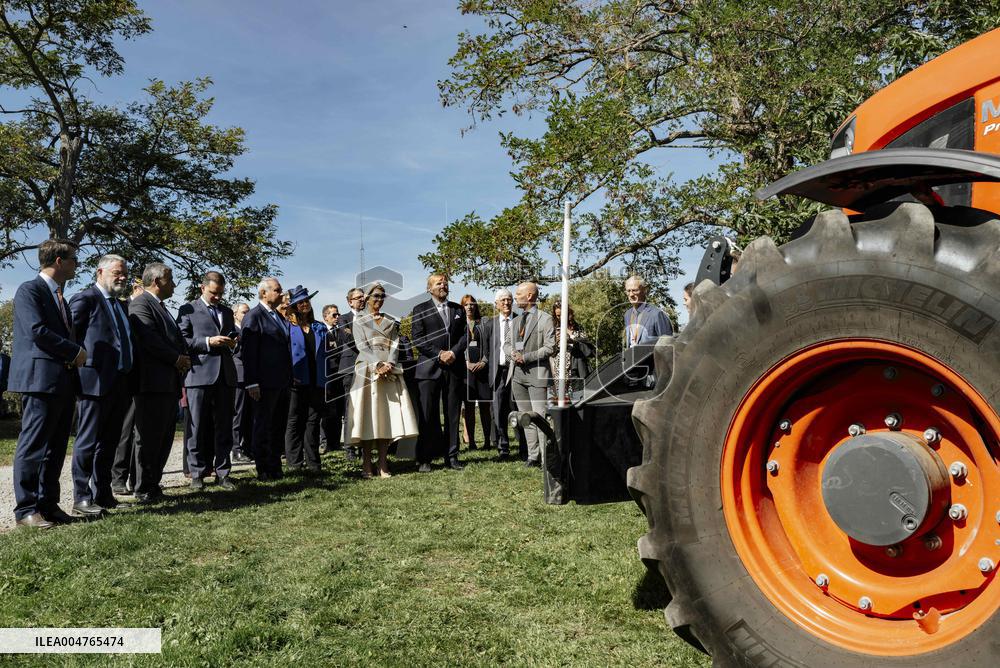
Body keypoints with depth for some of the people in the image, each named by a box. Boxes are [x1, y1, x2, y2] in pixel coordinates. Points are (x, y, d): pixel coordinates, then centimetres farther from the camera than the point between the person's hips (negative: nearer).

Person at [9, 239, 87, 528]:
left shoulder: (59, 296, 21)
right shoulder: (29, 290, -6)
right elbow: (37, 331, -18)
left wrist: (75, 355, 4)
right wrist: (76, 351, -11)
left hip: (63, 381, 9)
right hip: (40, 378, -9)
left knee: (55, 447, 10)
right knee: (33, 446, -4)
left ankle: (48, 504, 18)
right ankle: (26, 509, 3)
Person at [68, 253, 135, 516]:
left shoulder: (120, 305, 19)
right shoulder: (85, 299, -6)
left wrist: (130, 380, 14)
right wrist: (81, 366, -12)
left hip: (120, 383, 8)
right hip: (96, 382, -8)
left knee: (109, 442, 14)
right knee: (88, 441, -1)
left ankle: (102, 494, 23)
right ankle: (81, 499, 6)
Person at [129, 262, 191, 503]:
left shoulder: (161, 307, 22)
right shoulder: (140, 304, -8)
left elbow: (177, 339, 22)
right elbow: (149, 339, -19)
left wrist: (184, 359, 2)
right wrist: (177, 359, -11)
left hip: (170, 383, 9)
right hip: (153, 383, -9)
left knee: (164, 438, 12)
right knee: (149, 438, -3)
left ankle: (153, 485, 20)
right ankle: (144, 491, 4)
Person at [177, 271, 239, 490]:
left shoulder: (227, 311, 20)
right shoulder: (188, 310, 4)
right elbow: (181, 340, -5)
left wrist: (233, 342, 7)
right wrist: (208, 342, -15)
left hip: (226, 375, 5)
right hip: (200, 374, -5)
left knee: (224, 428, 6)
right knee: (198, 428, 2)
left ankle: (222, 473, 11)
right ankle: (198, 474, 11)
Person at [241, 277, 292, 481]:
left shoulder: (280, 317, 16)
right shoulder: (253, 317, -8)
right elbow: (248, 351, -14)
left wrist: (289, 378, 14)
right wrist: (252, 383, -19)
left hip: (282, 382, 8)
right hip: (265, 383, -8)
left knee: (278, 426, 13)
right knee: (263, 427, 2)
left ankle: (275, 467, 22)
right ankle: (263, 470, 9)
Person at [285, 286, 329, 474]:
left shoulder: (320, 328, 14)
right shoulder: (287, 326, 2)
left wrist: (326, 380, 8)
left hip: (317, 382, 4)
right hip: (296, 380, -3)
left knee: (313, 421, 7)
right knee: (295, 421, 2)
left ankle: (313, 462, 12)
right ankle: (294, 462, 8)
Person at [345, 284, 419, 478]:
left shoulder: (392, 322, 17)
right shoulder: (359, 322, 8)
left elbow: (395, 345, 7)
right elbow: (362, 347, -4)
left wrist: (389, 364, -12)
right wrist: (378, 364, -18)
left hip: (390, 371, 3)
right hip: (368, 371, -2)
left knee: (387, 416, -3)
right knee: (368, 416, -6)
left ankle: (382, 464, -1)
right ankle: (367, 464, -3)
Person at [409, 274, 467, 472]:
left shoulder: (458, 309, 16)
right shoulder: (420, 310, 5)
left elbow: (464, 335, 9)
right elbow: (417, 338, -4)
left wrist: (454, 352, -8)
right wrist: (439, 354, -12)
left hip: (455, 368, 3)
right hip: (430, 368, -3)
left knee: (453, 415, 6)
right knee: (428, 415, -3)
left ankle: (451, 456, 13)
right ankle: (424, 459, 2)